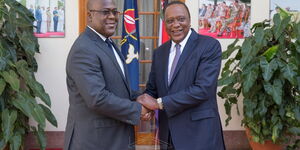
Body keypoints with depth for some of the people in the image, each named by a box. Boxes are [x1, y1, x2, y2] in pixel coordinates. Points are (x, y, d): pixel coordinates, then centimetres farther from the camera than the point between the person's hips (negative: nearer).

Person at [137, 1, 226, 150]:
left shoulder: (209, 45, -10)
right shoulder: (159, 52, 8)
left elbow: (203, 89, -19)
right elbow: (152, 89, 12)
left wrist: (159, 103, -18)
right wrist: (145, 105, -11)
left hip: (199, 134, -5)